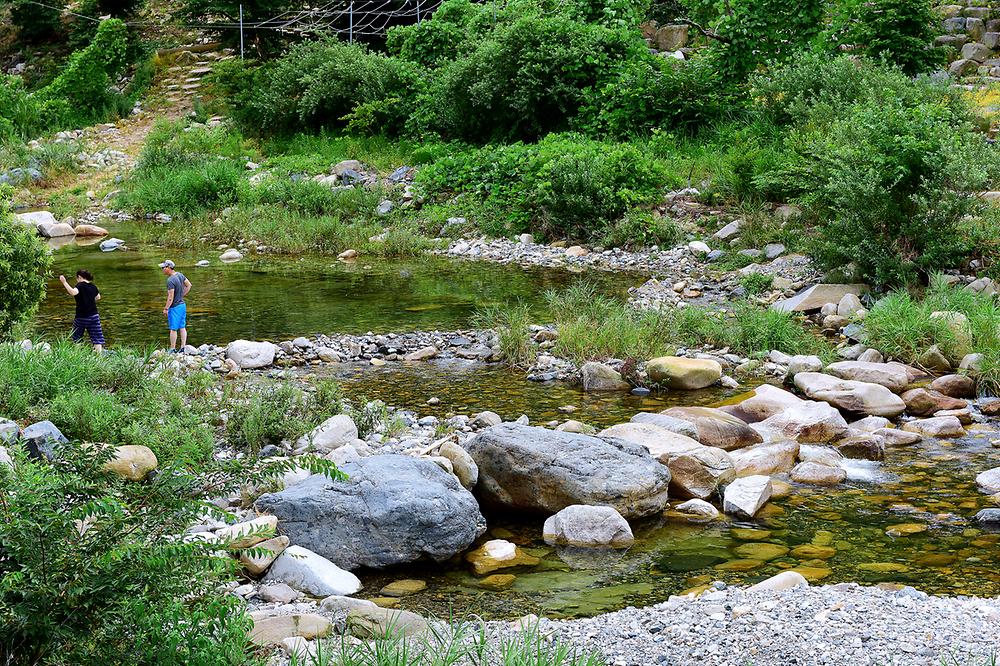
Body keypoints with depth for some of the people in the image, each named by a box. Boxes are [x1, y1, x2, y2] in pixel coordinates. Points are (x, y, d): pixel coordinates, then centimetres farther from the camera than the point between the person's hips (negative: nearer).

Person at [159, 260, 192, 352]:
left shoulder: (170, 280, -23)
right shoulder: (180, 275, 2)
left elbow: (171, 297, -22)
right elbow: (189, 285, 14)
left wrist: (166, 308, -14)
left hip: (175, 307, -8)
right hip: (182, 304, 8)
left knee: (173, 329, 1)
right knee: (182, 327, 12)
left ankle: (173, 349, 7)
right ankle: (183, 348, 16)